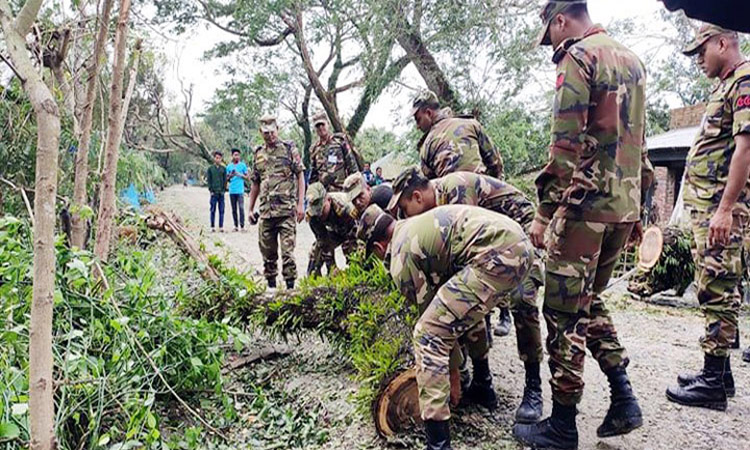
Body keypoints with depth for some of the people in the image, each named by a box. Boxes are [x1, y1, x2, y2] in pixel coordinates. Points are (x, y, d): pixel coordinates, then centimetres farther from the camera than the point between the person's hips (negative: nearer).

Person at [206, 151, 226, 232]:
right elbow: (208, 180, 3)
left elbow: (225, 180, 8)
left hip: (221, 193, 1)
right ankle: (212, 227, 6)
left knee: (221, 211, 2)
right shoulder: (210, 168, 6)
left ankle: (221, 227, 6)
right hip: (214, 193, -1)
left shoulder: (223, 169, 9)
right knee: (213, 210, 1)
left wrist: (224, 190, -2)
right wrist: (211, 190, -6)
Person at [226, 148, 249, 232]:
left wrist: (240, 175, -10)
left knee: (241, 208, -11)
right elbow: (226, 179, 16)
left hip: (240, 190, -3)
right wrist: (230, 176, -5)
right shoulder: (229, 166, 13)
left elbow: (248, 178, 5)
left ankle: (242, 226, -11)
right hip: (232, 191, 3)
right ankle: (235, 226, 10)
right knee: (234, 209, 5)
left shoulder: (243, 165, 6)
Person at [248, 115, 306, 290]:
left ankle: (290, 286, 1)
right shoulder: (258, 154, 15)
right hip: (265, 210, 5)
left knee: (287, 250, -7)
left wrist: (301, 204, -10)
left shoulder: (289, 148, 2)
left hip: (286, 209, -5)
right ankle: (271, 285, 23)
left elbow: (300, 176, -1)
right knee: (267, 251, 10)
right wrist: (250, 209, 18)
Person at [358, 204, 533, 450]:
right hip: (521, 245, 11)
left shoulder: (400, 257, 1)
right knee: (470, 310, 36)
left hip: (497, 258, -10)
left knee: (429, 335, -8)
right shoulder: (414, 225, 28)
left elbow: (427, 304, 6)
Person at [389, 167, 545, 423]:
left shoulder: (454, 189, -28)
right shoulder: (437, 202, 0)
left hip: (521, 227, -9)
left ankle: (533, 389, -14)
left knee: (522, 300, -23)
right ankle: (481, 378, 18)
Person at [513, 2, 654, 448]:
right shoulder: (633, 60, 19)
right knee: (589, 298, 21)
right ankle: (623, 399, 19)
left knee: (565, 311, -1)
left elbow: (566, 143, -17)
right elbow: (640, 141, 20)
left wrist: (544, 211, -14)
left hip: (584, 205, -9)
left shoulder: (578, 56, -7)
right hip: (625, 207, 9)